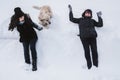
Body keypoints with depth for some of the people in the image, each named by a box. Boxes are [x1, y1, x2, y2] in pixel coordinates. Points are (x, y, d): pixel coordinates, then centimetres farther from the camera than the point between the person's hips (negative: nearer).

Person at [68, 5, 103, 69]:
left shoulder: (92, 20, 26)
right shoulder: (80, 20, 24)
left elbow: (100, 25, 20)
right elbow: (71, 19, 24)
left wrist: (99, 17, 20)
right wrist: (70, 11, 25)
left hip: (92, 36, 1)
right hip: (84, 37, -1)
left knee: (94, 50, -8)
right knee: (87, 50, -10)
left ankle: (95, 63, 1)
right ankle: (89, 64, -4)